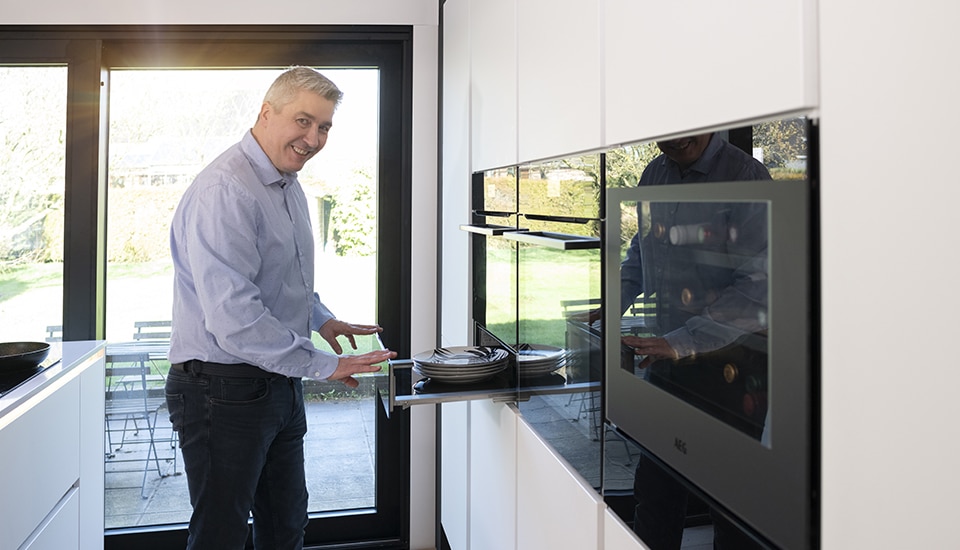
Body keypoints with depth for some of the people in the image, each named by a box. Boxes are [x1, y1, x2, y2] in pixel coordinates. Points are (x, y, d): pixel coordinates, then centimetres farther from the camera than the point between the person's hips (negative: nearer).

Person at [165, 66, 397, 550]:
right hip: (224, 388, -9)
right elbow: (233, 319, -29)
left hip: (279, 382, 9)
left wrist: (320, 319, 10)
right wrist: (325, 365, -22)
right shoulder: (225, 190, -22)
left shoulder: (290, 186, 10)